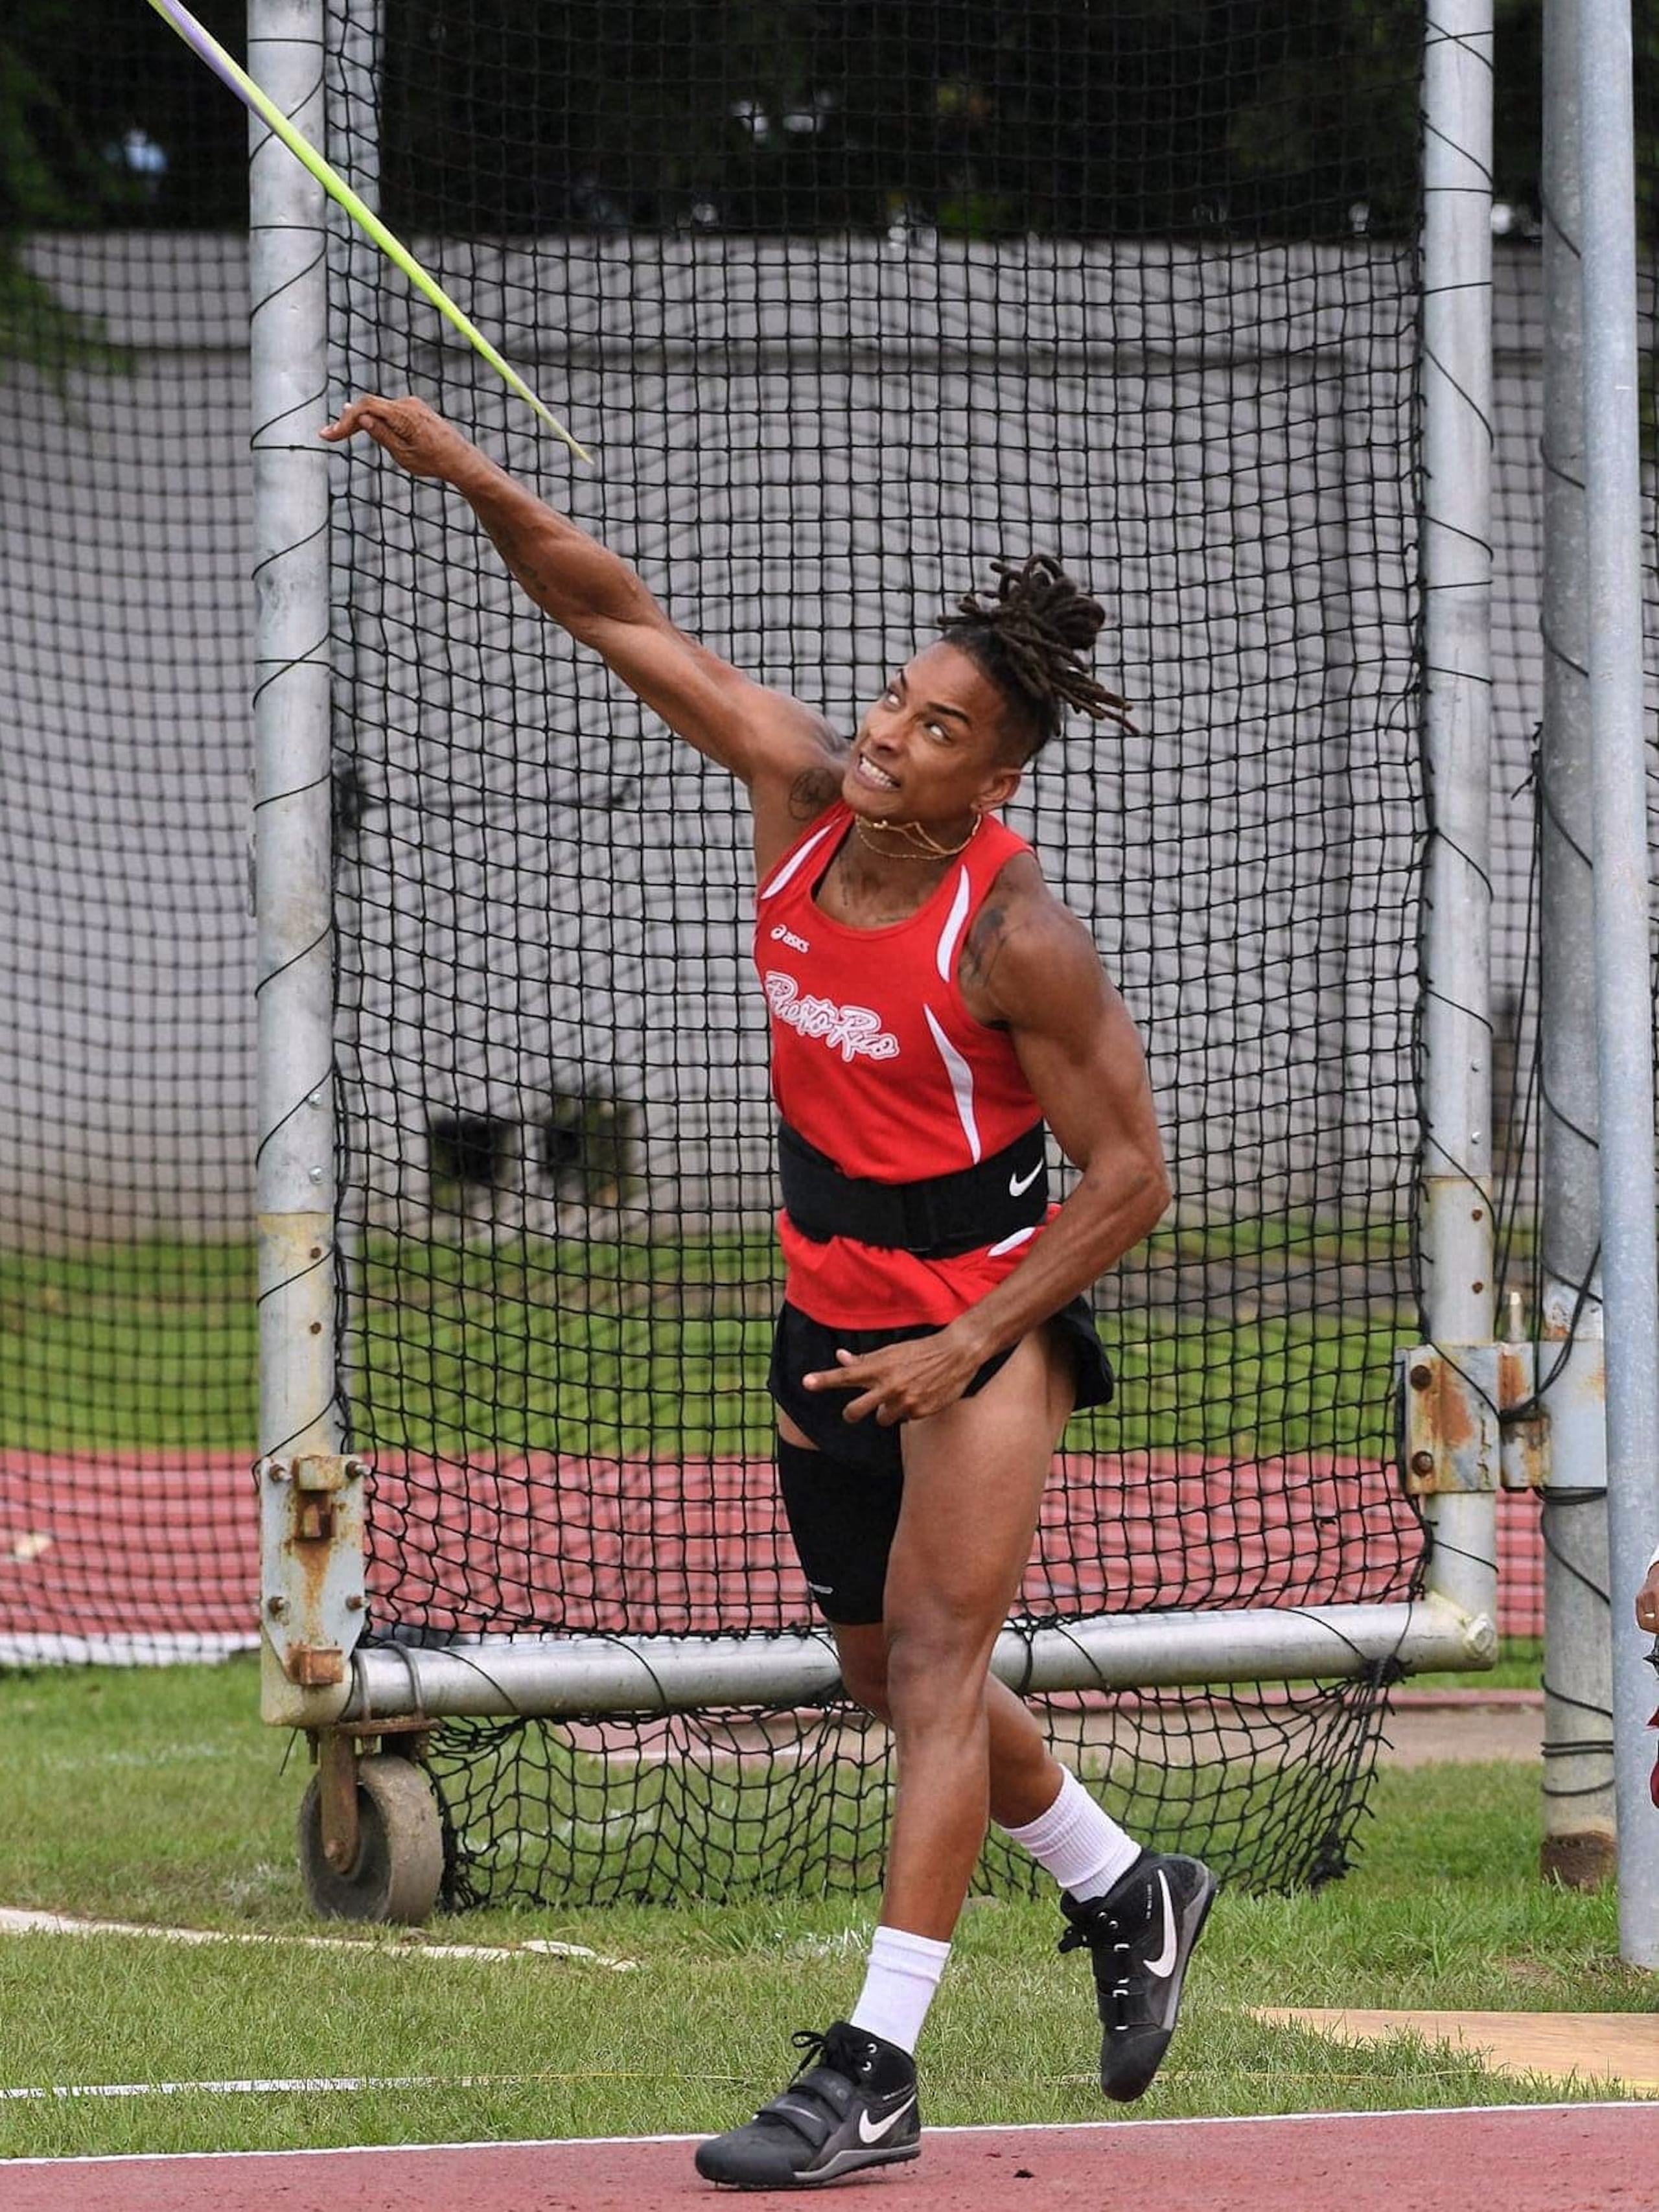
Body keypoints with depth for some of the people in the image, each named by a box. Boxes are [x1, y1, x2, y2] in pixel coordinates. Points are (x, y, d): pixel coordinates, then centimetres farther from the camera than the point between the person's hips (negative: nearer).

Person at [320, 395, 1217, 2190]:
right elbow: (616, 613, -3)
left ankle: (874, 2070, -22)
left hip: (988, 1315, -7)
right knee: (894, 1677, 18)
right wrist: (463, 473, -15)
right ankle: (1128, 1897, 42)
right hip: (832, 1317, 7)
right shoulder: (799, 788, -7)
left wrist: (971, 1350, -23)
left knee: (934, 1655, -17)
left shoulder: (1016, 937, -23)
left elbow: (1130, 1176, -18)